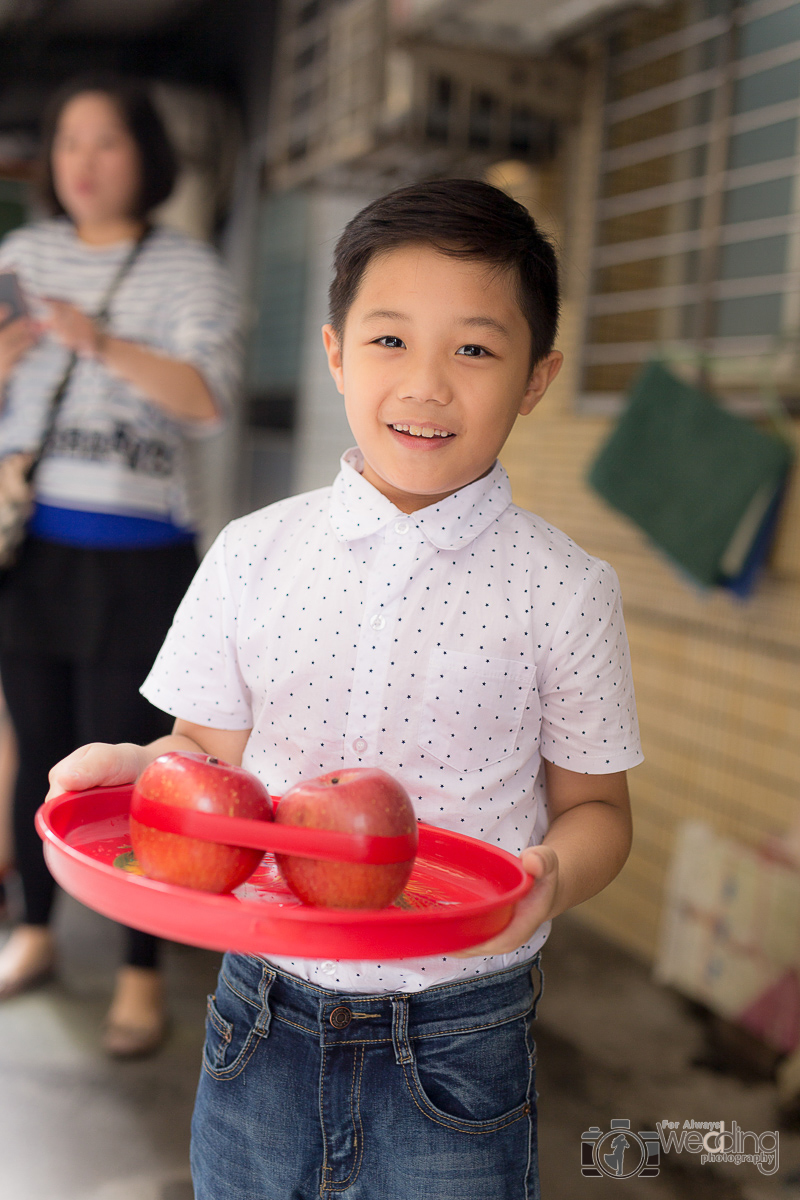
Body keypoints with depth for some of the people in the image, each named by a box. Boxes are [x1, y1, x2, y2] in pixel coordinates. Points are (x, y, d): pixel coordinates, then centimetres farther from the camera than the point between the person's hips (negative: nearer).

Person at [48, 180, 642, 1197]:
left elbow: (595, 806, 0)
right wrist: (136, 768, -15)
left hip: (456, 1043, -2)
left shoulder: (562, 592, -8)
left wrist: (552, 875, -20)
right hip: (262, 1020, 2)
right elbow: (213, 756, 6)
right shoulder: (253, 556, -3)